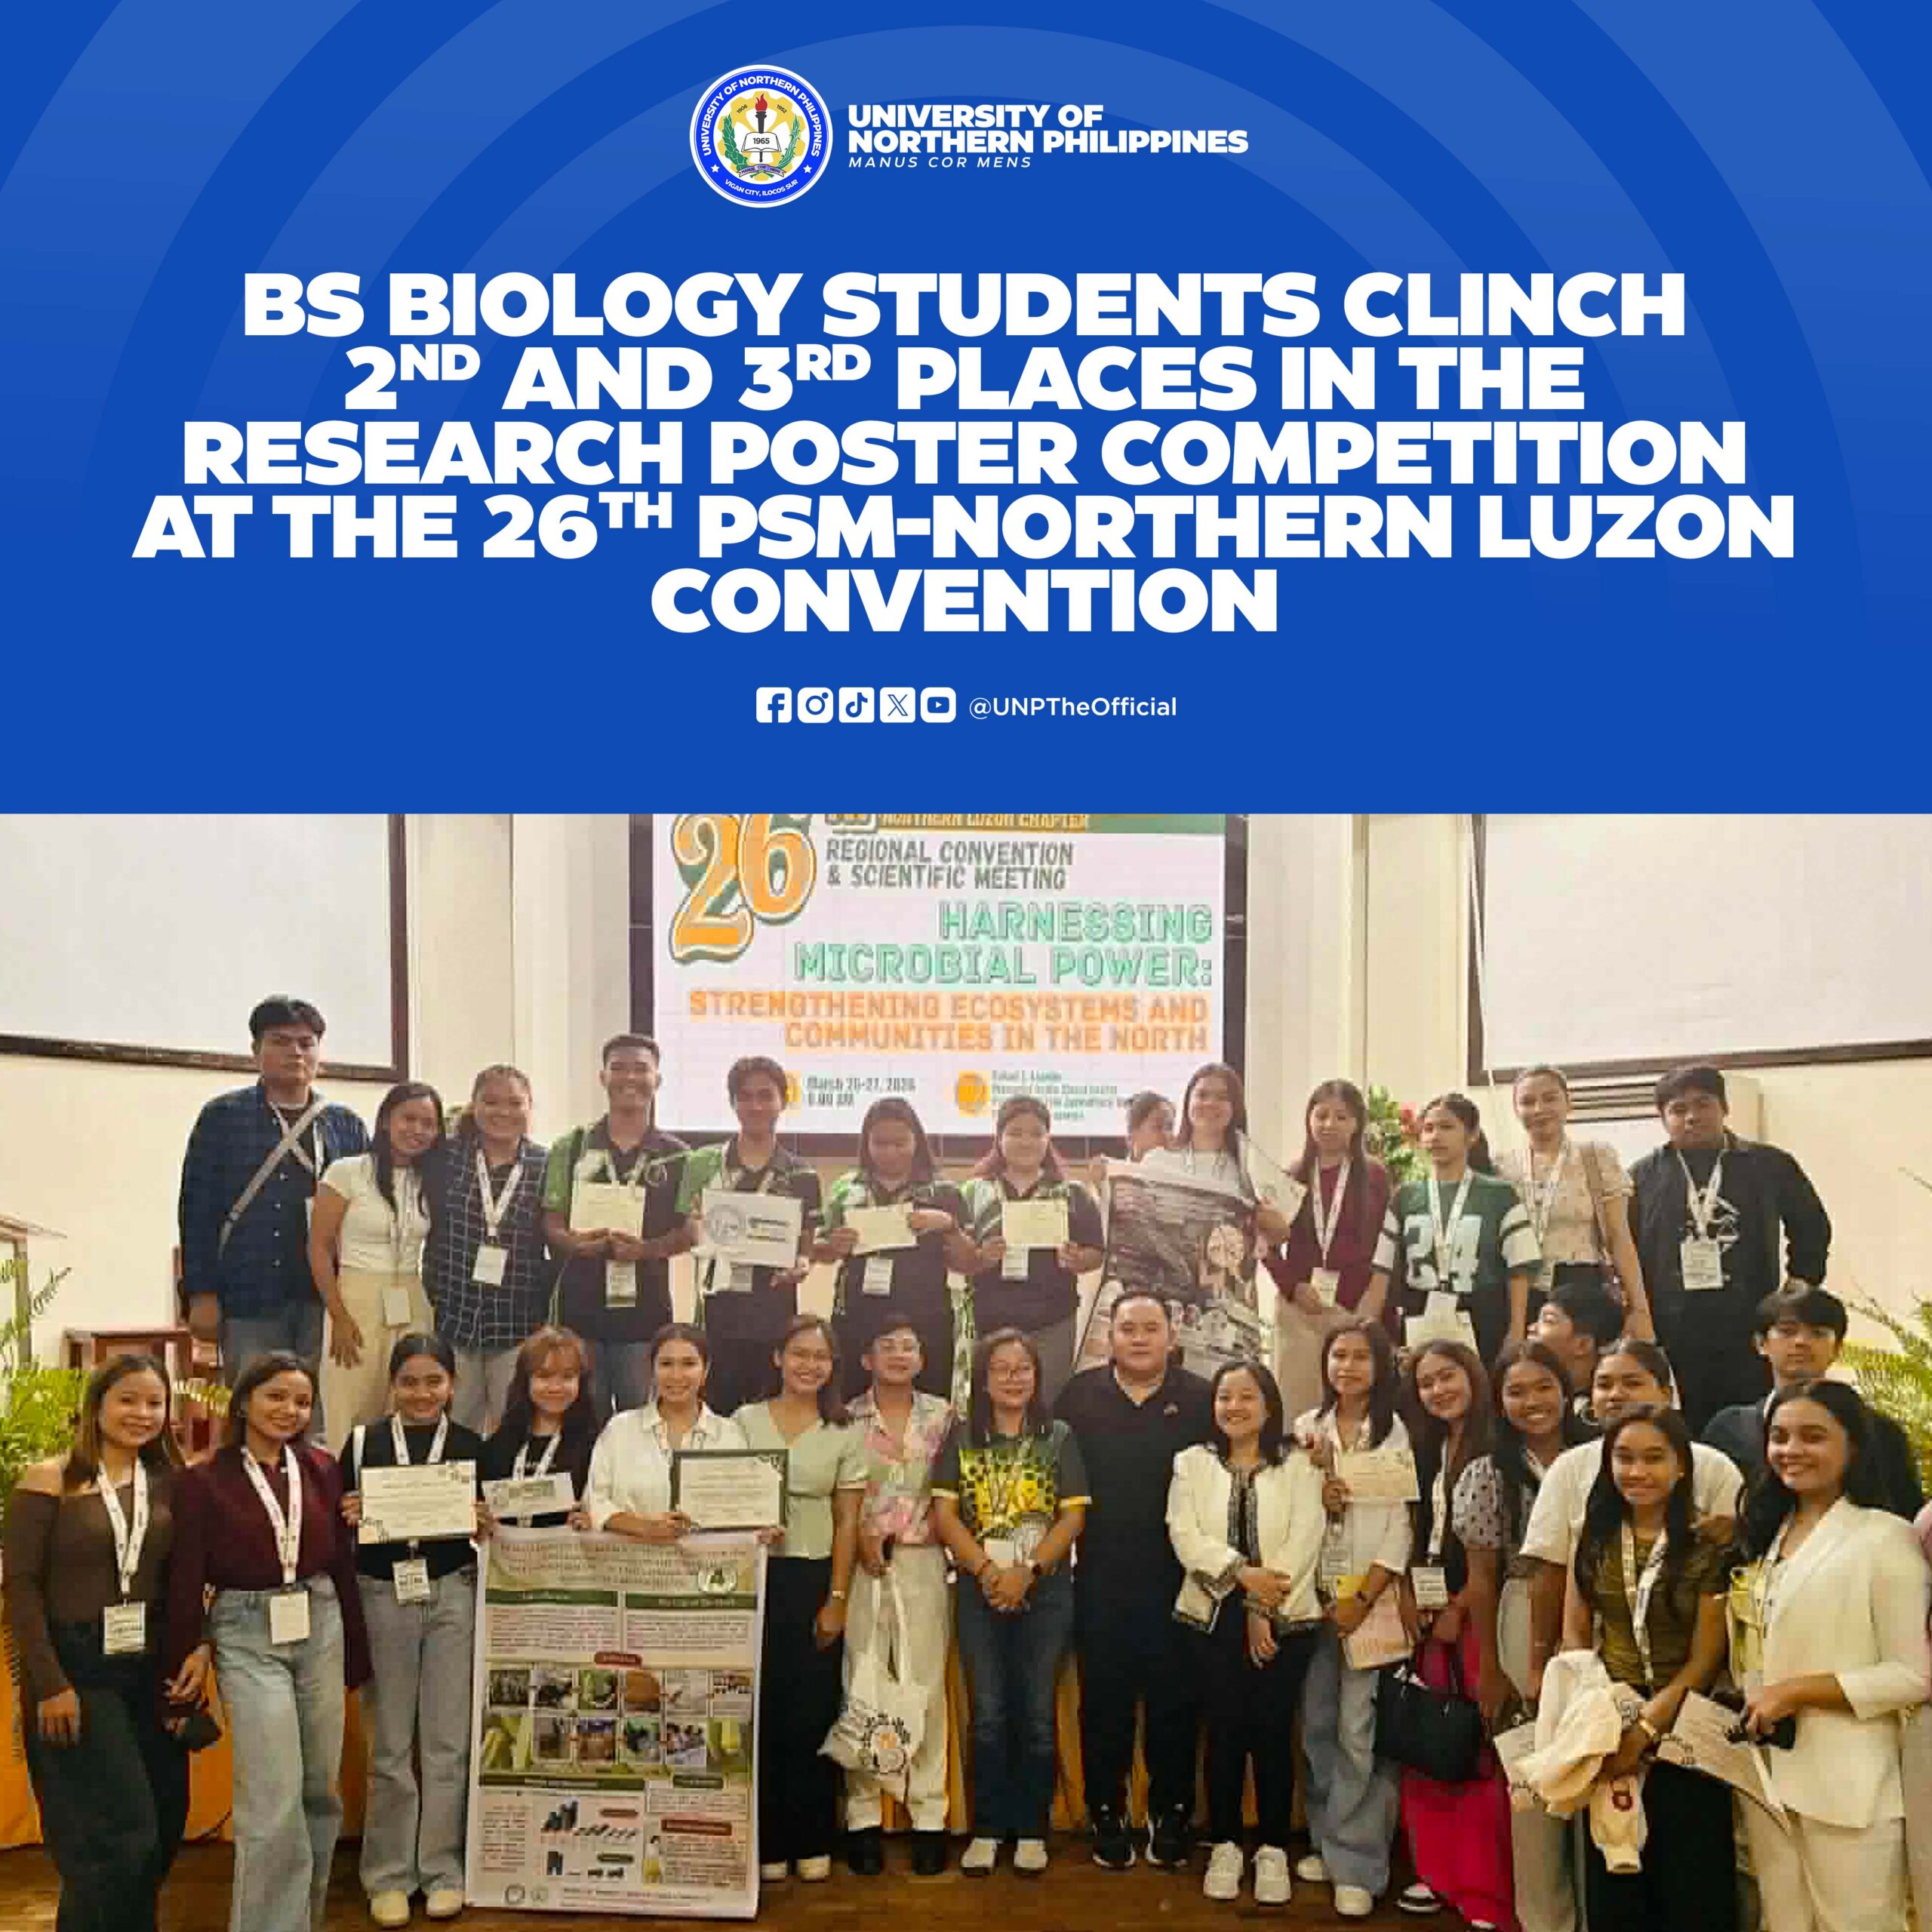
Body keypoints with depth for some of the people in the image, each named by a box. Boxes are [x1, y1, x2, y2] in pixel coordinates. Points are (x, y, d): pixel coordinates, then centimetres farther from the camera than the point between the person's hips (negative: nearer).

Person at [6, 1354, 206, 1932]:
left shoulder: (169, 1484, 6)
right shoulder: (48, 1481, -7)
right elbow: (21, 1586, -10)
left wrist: (199, 1648, -5)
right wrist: (49, 1684, -15)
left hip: (149, 1670, 5)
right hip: (76, 1669, -5)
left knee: (163, 1826, 8)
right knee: (120, 1834, -7)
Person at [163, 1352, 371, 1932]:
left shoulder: (321, 1469, 4)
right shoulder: (204, 1481, -7)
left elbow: (342, 1563, 8)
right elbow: (186, 1580, -5)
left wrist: (358, 1653, 10)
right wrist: (182, 1667, -6)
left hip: (321, 1629, 4)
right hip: (247, 1638, -4)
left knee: (320, 1788, 12)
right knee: (274, 1799, -10)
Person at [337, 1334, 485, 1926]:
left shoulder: (471, 1446, 4)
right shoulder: (363, 1442, 3)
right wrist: (348, 1518, -15)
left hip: (452, 1595, 0)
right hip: (381, 1596, 0)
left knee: (448, 1741, 5)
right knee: (389, 1745, 6)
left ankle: (442, 1871, 17)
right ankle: (389, 1876, 16)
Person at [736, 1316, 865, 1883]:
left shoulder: (844, 1435, 5)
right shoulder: (746, 1421, 4)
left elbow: (847, 1523, 4)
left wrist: (837, 1598, -3)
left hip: (814, 1579, 0)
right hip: (755, 1575, 0)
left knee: (813, 1710, 2)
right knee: (761, 1708, 2)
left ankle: (811, 1842, 13)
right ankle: (766, 1842, 11)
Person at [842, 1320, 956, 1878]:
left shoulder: (943, 1415, 7)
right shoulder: (845, 1419, 6)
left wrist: (938, 1528, -5)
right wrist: (859, 1538, -9)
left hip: (922, 1562, 0)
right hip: (860, 1564, 0)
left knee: (926, 1685, 0)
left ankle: (928, 1816, 7)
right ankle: (863, 1816, 9)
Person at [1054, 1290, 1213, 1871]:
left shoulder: (1200, 1400, 0)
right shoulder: (1080, 1395, 3)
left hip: (1176, 1578, -1)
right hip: (1101, 1579, 1)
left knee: (1174, 1698, 6)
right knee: (1104, 1699, 8)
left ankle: (1170, 1814, 21)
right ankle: (1107, 1815, 20)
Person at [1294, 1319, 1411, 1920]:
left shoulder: (1398, 1432, -3)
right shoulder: (1307, 1428, 9)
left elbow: (1402, 1522, -7)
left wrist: (1363, 1598, -12)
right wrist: (1313, 1497, -10)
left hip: (1371, 1598, -4)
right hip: (1313, 1594, 4)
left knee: (1359, 1731, -7)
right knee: (1317, 1725, 8)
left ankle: (1358, 1863, 1)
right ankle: (1327, 1841, 22)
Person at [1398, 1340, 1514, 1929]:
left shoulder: (1497, 1448, -8)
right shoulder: (1427, 1451, 13)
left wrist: (1459, 1609, -10)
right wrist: (1408, 1597, 2)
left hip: (1477, 1611, -6)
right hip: (1429, 1614, 6)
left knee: (1478, 1747, -7)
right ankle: (1438, 1871, 19)